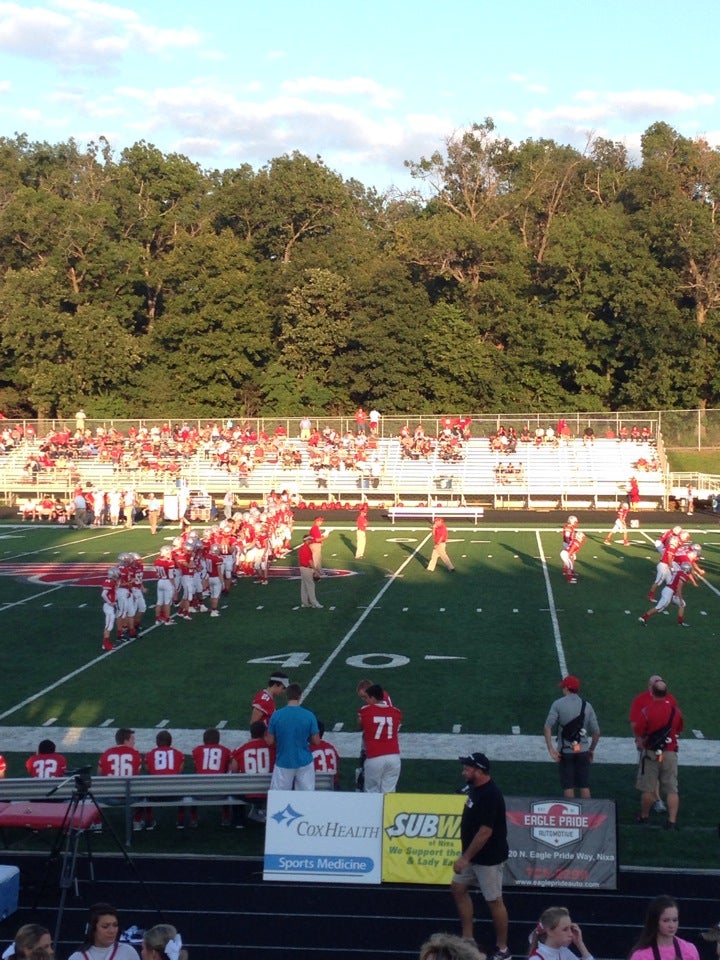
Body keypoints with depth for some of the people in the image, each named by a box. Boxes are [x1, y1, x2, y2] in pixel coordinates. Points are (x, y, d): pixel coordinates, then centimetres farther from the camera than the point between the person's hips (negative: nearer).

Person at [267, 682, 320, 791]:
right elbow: (316, 741, -4)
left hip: (283, 762, 0)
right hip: (304, 762, 0)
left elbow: (270, 741, -3)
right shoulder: (309, 716, -10)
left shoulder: (276, 715, -9)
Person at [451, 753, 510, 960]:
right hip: (472, 853, 10)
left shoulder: (490, 795, -26)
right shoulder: (475, 788, 3)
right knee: (458, 888, 14)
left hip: (488, 858, -10)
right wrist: (466, 856, 18)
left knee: (494, 901, 2)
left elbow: (485, 832, -27)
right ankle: (468, 939, 24)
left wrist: (465, 858, -23)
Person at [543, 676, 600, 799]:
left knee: (568, 786, 3)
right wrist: (591, 750, 17)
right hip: (582, 751, 2)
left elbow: (547, 727, -12)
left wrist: (551, 749, -11)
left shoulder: (558, 704, -3)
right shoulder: (587, 705, 5)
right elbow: (596, 732, 5)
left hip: (565, 751, -2)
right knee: (584, 786, 7)